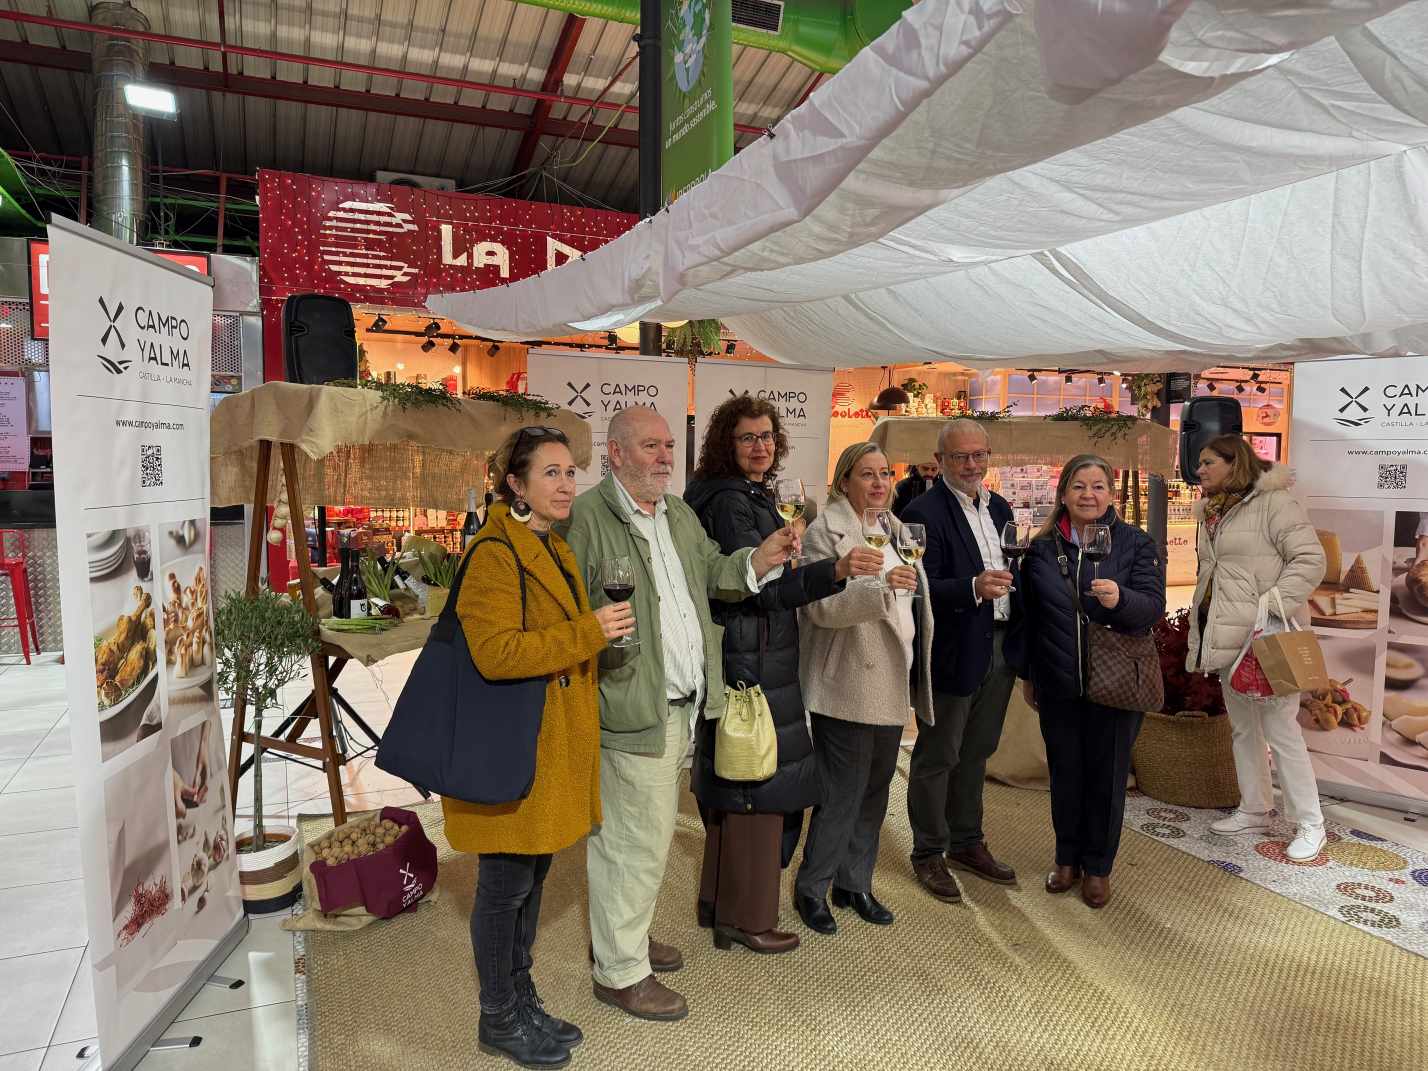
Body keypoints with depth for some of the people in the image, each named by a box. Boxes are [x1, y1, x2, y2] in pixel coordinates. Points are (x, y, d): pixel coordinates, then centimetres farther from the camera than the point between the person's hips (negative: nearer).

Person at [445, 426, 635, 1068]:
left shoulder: (556, 551, 14)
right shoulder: (494, 553, -16)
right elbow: (495, 652, -26)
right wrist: (588, 633, -25)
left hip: (555, 745, 9)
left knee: (532, 878, 19)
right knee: (505, 886, 7)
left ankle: (523, 1002, 36)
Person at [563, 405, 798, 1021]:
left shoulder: (679, 513, 13)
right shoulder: (586, 516, -14)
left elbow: (711, 575, 13)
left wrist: (760, 560, -3)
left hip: (680, 705, 9)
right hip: (631, 709, -8)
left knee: (645, 832, 22)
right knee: (635, 842, 3)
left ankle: (621, 933, 43)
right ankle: (620, 971, 24)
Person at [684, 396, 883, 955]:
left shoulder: (750, 496, 15)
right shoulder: (730, 501, -16)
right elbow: (758, 585, -26)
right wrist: (836, 570, -35)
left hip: (754, 657, 10)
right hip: (750, 664, -10)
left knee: (732, 788, 18)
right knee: (759, 788, 0)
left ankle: (720, 904, 33)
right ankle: (747, 918, 16)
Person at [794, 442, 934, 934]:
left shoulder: (893, 530, 15)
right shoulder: (825, 531, -10)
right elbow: (822, 607, -22)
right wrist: (881, 586, -33)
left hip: (890, 687, 8)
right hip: (847, 687, -8)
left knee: (874, 791, 15)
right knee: (841, 795, -3)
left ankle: (855, 883, 29)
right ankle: (811, 888, 16)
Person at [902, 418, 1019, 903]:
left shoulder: (999, 508, 11)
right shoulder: (924, 513, -14)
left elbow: (1013, 572, 15)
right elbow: (921, 588, -21)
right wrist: (973, 588, -36)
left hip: (1000, 648, 8)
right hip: (953, 653, -7)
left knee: (976, 753, 20)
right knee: (937, 757, 6)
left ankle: (967, 844, 36)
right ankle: (929, 854, 22)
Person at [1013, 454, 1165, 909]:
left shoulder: (1135, 543, -4)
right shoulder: (1042, 548, 1)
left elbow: (1153, 607, -12)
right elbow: (1028, 617, 7)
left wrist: (1120, 598, -33)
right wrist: (1026, 675, 10)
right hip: (1058, 684, 2)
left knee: (1107, 776, 10)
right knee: (1065, 773, 13)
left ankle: (1098, 867, 28)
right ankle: (1068, 859, 32)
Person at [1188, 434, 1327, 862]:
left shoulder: (1274, 502, -10)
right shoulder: (1212, 512, 15)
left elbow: (1310, 559, -15)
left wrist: (1272, 607, -23)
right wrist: (1199, 639, 21)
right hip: (1225, 639, 9)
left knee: (1280, 730, -3)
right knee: (1242, 729, 16)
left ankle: (1309, 824, 11)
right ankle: (1254, 811, 29)